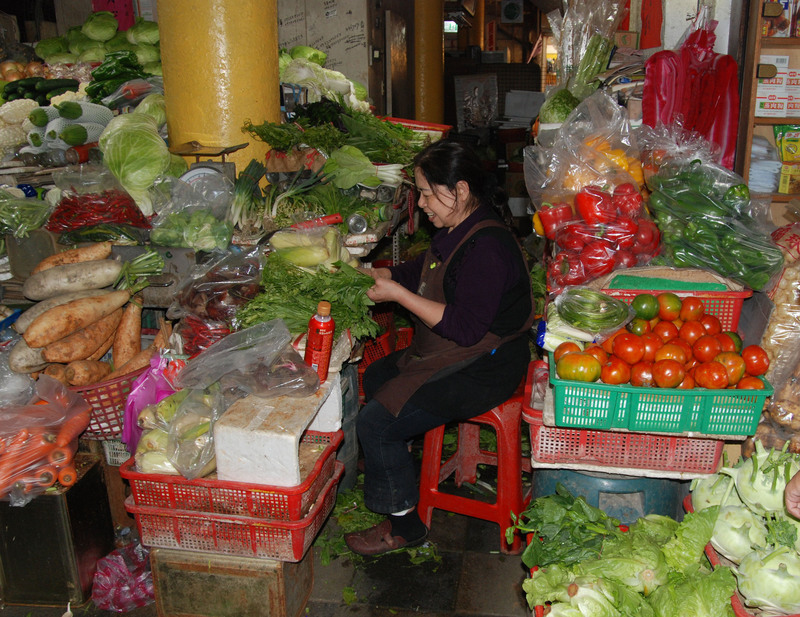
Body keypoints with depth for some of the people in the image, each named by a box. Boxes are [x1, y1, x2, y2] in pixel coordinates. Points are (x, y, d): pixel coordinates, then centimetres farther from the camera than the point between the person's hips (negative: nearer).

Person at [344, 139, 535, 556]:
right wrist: (372, 275, 7)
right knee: (375, 377, 23)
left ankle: (403, 524, 6)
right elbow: (422, 271, 21)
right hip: (449, 356, 11)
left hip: (481, 372, -11)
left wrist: (398, 294, -24)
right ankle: (390, 467, 38)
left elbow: (465, 328, -29)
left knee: (375, 424, -14)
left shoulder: (487, 246, -26)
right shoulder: (456, 231, 6)